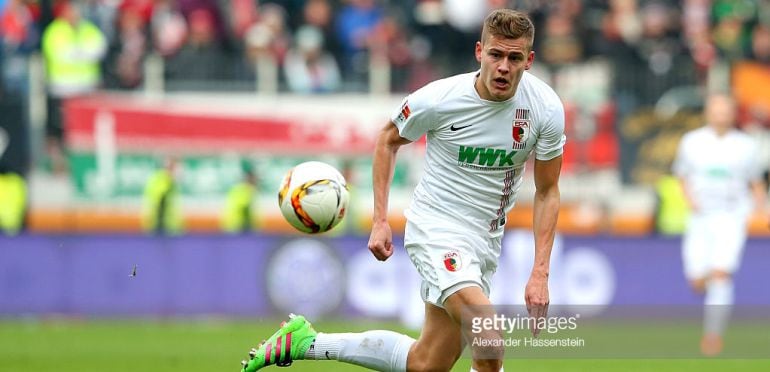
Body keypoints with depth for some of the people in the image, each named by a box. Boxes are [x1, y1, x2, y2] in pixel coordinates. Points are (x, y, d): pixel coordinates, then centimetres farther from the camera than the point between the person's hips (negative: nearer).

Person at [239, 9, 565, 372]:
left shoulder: (547, 108, -11)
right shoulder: (437, 99, -17)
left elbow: (547, 192, 1)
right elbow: (388, 140, 4)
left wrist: (540, 272, -7)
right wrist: (380, 221, -2)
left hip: (485, 242, 5)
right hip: (435, 229, -5)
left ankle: (306, 342, 24)